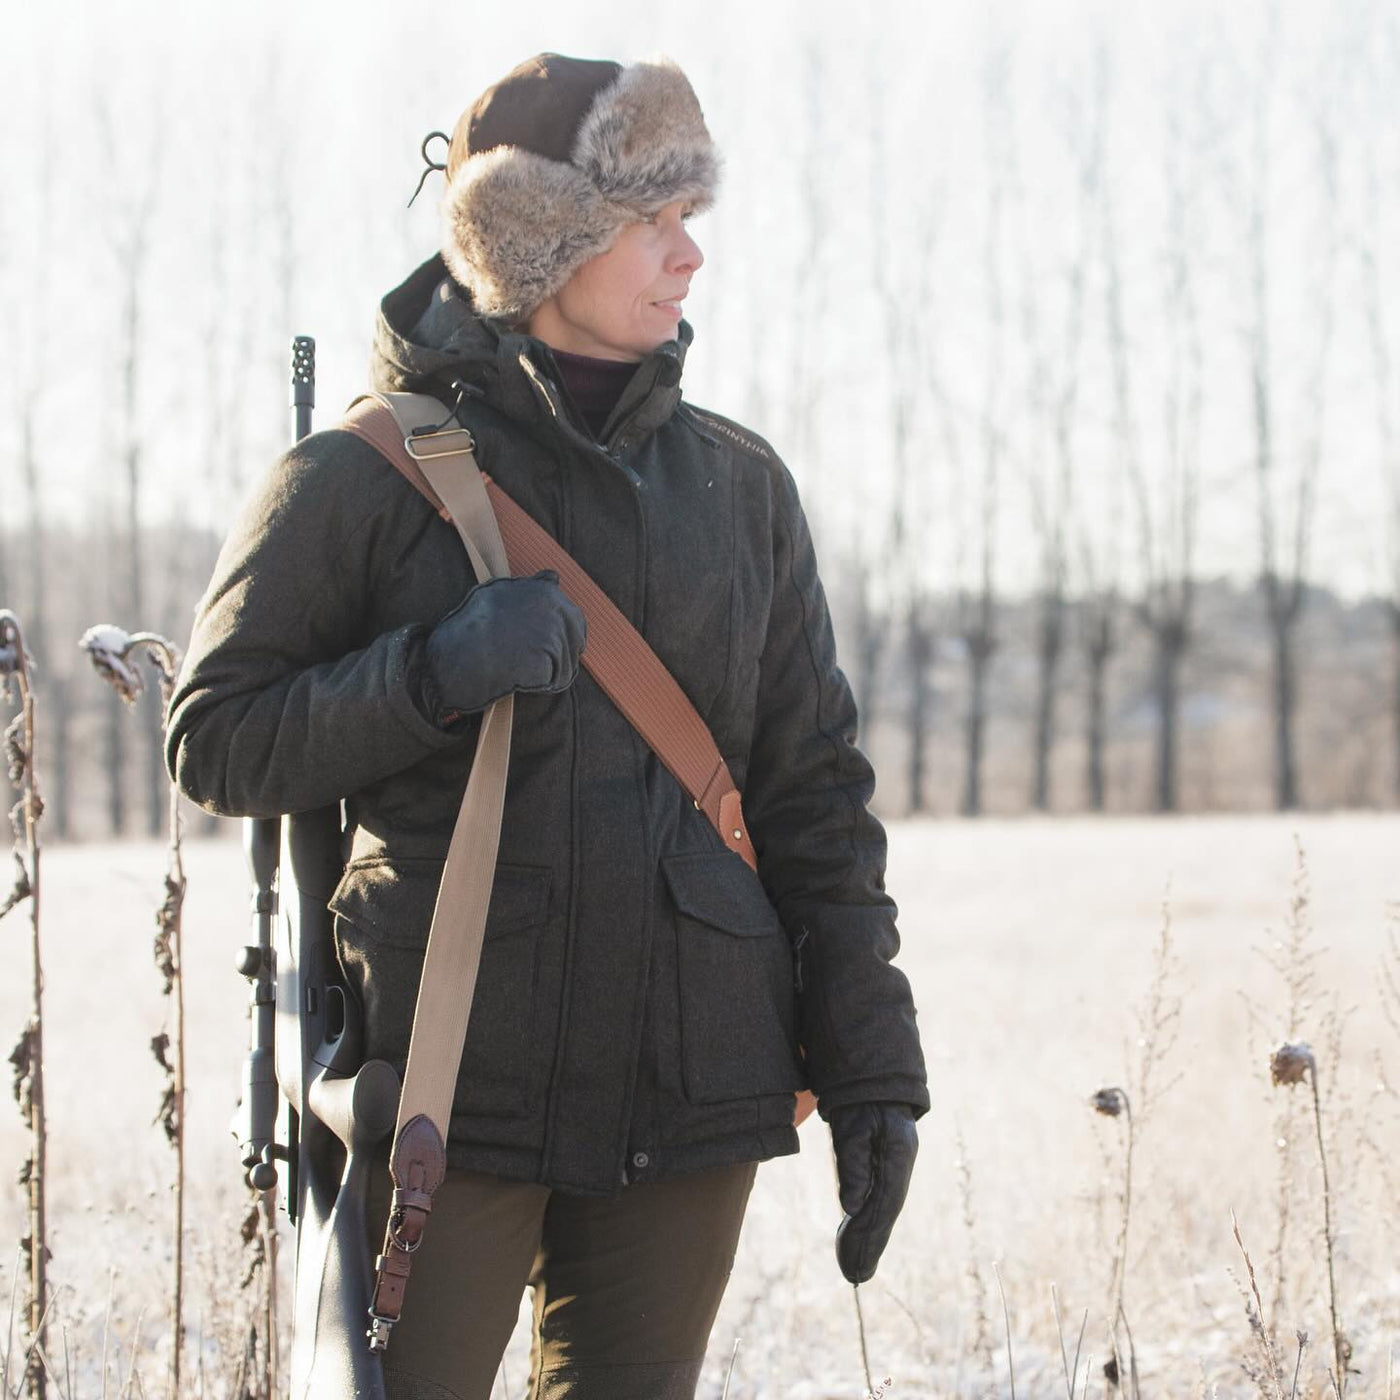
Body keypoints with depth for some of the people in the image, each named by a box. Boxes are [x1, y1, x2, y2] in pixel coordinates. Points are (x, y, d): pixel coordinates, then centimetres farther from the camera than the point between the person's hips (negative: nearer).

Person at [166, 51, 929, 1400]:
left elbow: (810, 789, 12)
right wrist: (433, 673, -19)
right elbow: (216, 740, -3)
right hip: (445, 1080, -4)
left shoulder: (738, 485, 11)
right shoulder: (363, 479, -1)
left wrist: (869, 1070, 8)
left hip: (683, 1086, 4)